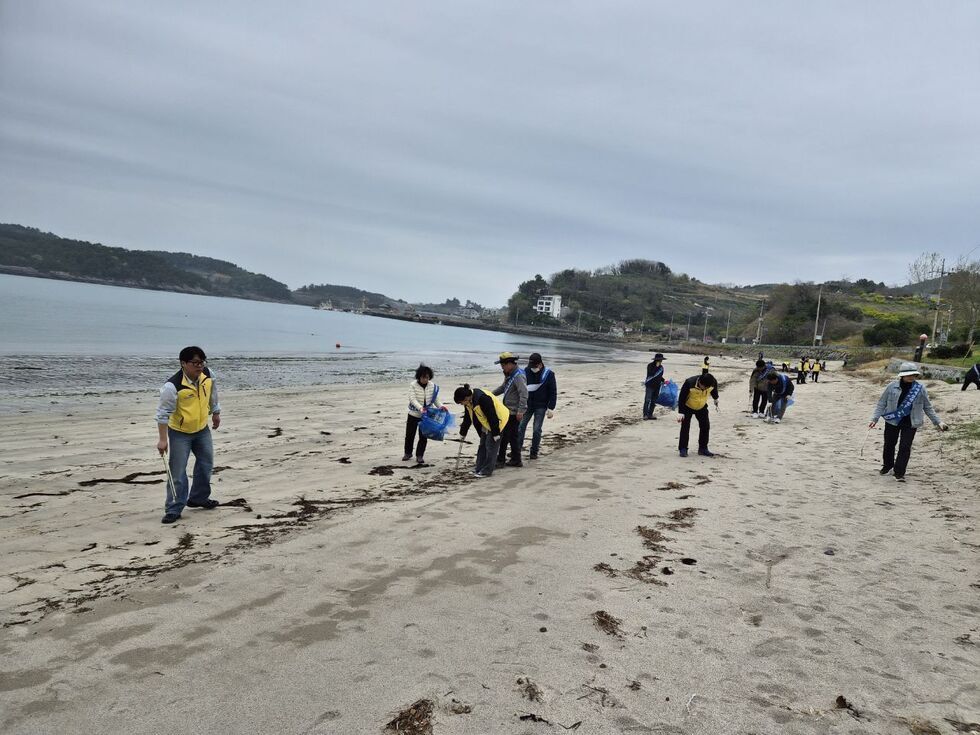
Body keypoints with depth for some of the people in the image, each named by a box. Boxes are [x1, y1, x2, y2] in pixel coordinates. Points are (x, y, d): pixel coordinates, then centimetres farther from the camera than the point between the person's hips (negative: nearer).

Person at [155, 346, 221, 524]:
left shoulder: (208, 375, -13)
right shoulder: (173, 386, -29)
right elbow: (163, 413, -24)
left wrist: (216, 412, 18)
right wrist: (162, 439, -23)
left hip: (202, 428, 6)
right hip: (179, 432, -6)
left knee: (206, 463, 16)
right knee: (177, 471, -5)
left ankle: (199, 498, 35)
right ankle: (173, 509, 5)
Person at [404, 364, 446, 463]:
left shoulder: (433, 386, -5)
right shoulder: (413, 385, -13)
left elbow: (435, 399, 0)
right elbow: (412, 399, -22)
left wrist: (441, 406, -20)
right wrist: (420, 408, -37)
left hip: (426, 416, 1)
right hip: (413, 414, -1)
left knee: (423, 436, 3)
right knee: (409, 435, 10)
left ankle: (419, 455, 18)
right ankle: (408, 453, 30)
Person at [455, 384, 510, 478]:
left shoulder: (483, 398, -33)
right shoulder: (469, 402, -4)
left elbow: (492, 417, -30)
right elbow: (467, 418, 11)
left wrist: (496, 433, -25)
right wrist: (462, 433, 17)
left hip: (498, 420, -9)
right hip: (486, 424, 9)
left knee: (490, 446, -7)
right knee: (482, 445, 11)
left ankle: (486, 471, -1)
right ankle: (479, 468, 19)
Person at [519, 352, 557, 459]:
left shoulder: (549, 374, -9)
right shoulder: (527, 371, -1)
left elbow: (553, 392, -6)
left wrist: (551, 408, -10)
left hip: (541, 406, -3)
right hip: (527, 404, 3)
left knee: (536, 430, -2)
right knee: (520, 426, -2)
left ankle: (534, 452, 9)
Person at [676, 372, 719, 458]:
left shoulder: (713, 383, -24)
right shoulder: (689, 383, -36)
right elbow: (681, 398, -24)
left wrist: (716, 399, 22)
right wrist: (681, 412, -24)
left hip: (702, 407, 4)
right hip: (688, 407, -4)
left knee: (705, 426, 0)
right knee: (685, 427, -9)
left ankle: (703, 448, 12)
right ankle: (683, 449, -1)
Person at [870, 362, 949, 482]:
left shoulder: (920, 389, -3)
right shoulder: (892, 386, -6)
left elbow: (928, 408, 7)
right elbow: (881, 403, 1)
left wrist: (938, 422, 5)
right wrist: (874, 419, -5)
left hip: (910, 424, -1)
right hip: (892, 421, 1)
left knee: (905, 447, -5)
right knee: (889, 445, 13)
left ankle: (899, 473, 5)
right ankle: (887, 465, 37)